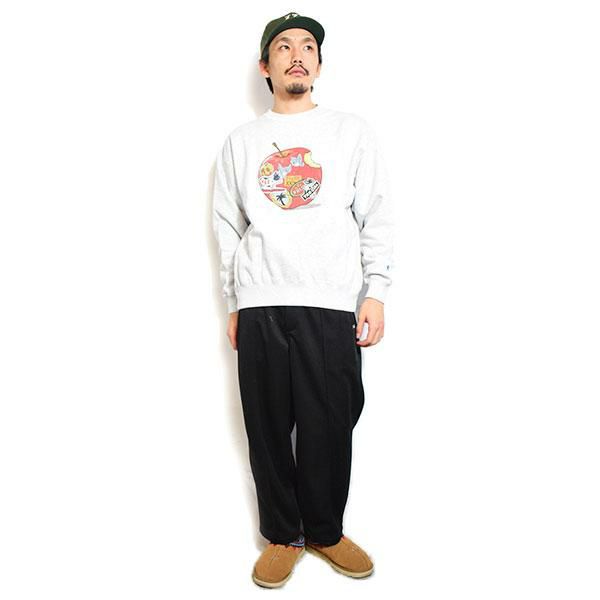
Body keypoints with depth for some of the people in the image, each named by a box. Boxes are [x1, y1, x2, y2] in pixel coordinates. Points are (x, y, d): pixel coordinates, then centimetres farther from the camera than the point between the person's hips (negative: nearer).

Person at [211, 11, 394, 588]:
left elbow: (376, 216, 7)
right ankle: (282, 535, 22)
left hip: (331, 303, -1)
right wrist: (232, 305, 10)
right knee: (269, 426, 4)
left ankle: (325, 531, 24)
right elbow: (228, 227, 14)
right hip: (260, 305, 2)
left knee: (329, 426, 2)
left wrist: (376, 292, -2)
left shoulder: (353, 130, 11)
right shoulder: (241, 140, 15)